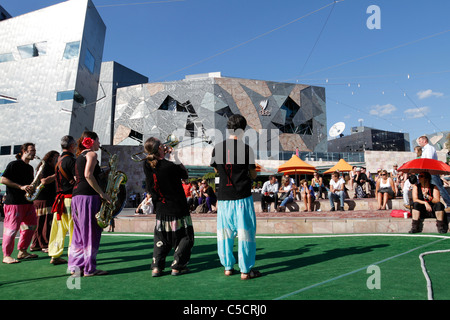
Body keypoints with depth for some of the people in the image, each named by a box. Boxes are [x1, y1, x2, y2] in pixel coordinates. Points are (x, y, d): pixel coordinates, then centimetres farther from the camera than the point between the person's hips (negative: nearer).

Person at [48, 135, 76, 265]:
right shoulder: (70, 160, -13)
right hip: (70, 198, -8)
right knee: (74, 228, -2)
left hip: (60, 198, 8)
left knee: (59, 228, 13)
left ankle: (55, 256, 21)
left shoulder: (59, 160, 13)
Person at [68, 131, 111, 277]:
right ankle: (89, 268, 2)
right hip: (88, 195, -9)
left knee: (80, 232, 13)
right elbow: (88, 175, -18)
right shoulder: (91, 154, -4)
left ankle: (75, 266, 19)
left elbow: (77, 177, 21)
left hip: (76, 195, 9)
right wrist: (102, 193, -17)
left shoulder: (80, 155, 23)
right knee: (90, 233, -3)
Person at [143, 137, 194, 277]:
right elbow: (185, 174, -4)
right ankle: (177, 266, 13)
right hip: (178, 209, -5)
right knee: (184, 237, 11)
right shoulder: (170, 166, -21)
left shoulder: (147, 165, -6)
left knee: (161, 239, 20)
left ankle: (156, 267, 16)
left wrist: (163, 154, 7)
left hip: (161, 210, 5)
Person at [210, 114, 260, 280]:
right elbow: (253, 174, -1)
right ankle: (245, 270, 12)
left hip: (223, 197, 4)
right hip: (242, 197, -3)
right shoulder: (245, 148, -7)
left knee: (225, 233, 14)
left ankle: (228, 266, 24)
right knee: (246, 233, 5)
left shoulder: (217, 148, 3)